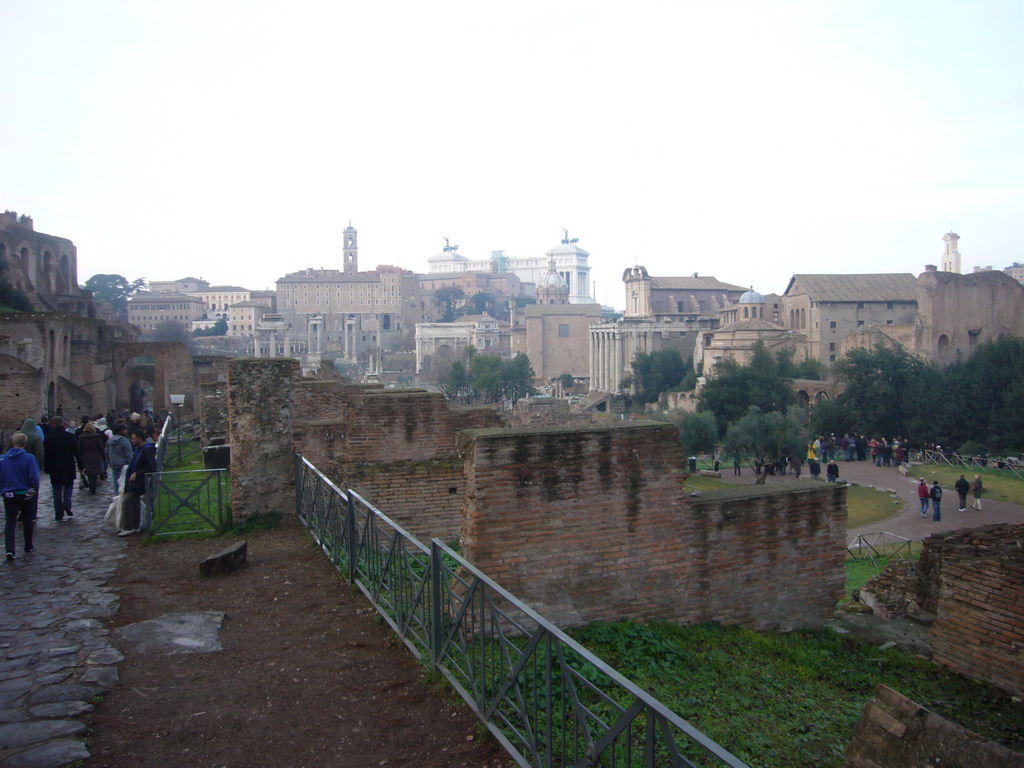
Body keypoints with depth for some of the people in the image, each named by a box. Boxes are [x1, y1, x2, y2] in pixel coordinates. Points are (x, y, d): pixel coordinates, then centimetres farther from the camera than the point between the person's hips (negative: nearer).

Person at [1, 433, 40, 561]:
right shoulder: (29, 458, -14)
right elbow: (34, 478, -14)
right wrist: (35, 493, 0)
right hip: (27, 495, -1)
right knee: (28, 521, 16)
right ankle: (28, 546, 27)